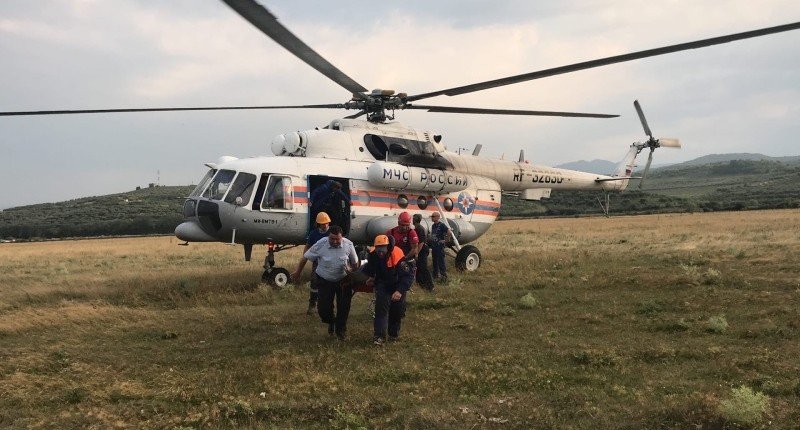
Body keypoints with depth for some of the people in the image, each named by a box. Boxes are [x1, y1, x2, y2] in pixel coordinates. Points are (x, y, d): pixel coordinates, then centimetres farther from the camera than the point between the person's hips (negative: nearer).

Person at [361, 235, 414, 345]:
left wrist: (400, 291, -45)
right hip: (382, 284, 2)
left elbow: (408, 276, -36)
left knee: (398, 310, 6)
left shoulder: (397, 256, -35)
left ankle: (394, 334, 30)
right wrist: (371, 277, -5)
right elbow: (369, 268, 8)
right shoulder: (373, 255, -19)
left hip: (397, 285, -2)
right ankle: (379, 336, -16)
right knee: (381, 307, -16)